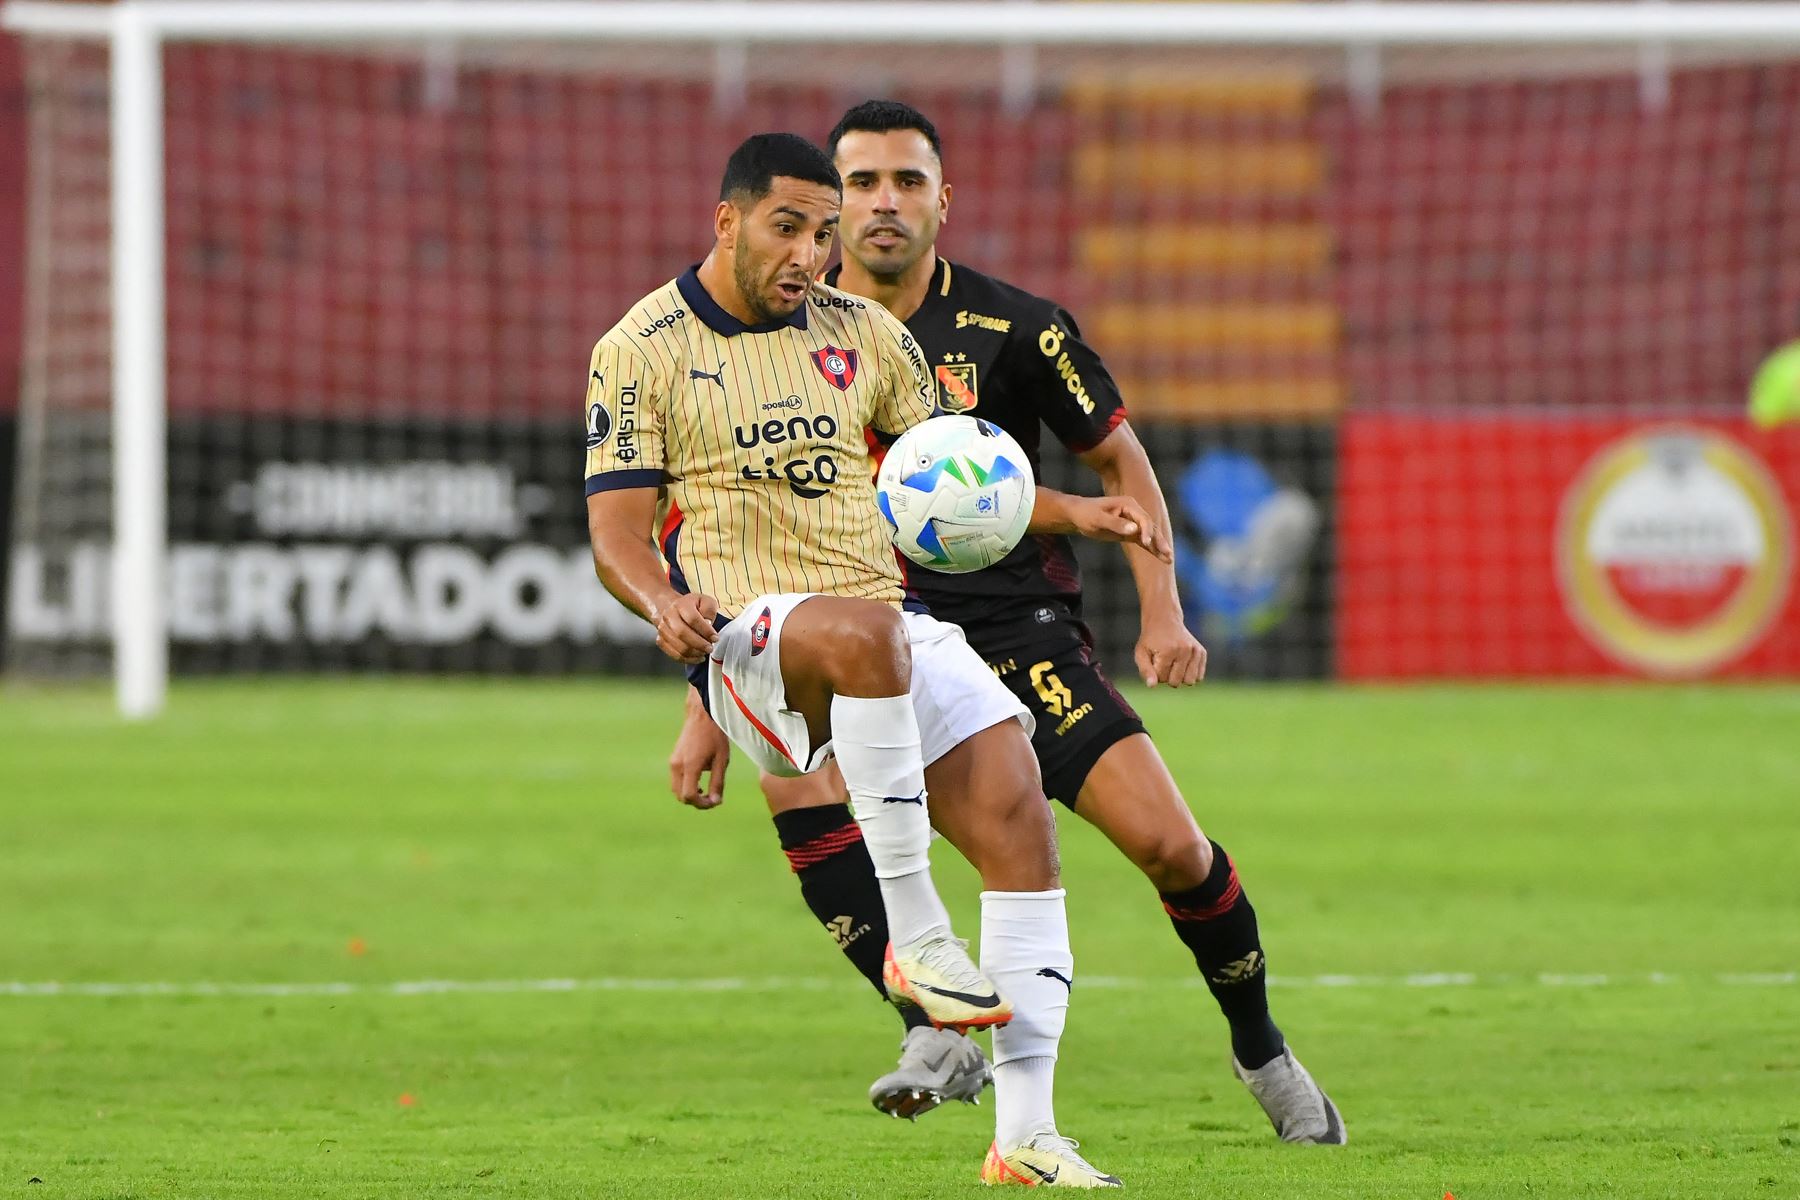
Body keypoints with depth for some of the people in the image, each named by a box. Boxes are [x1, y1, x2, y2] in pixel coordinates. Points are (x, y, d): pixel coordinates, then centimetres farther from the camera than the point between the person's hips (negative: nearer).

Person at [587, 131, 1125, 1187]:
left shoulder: (866, 335, 15)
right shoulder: (642, 350, 3)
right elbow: (617, 530, -1)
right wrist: (664, 604, -23)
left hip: (896, 633, 5)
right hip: (748, 643, -5)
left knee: (1018, 806, -17)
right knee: (865, 632, -40)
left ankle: (1027, 1133, -15)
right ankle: (913, 936, -32)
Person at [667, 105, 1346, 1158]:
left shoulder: (1012, 329, -3)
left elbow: (1120, 459, 9)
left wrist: (1163, 615, -3)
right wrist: (709, 706, 3)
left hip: (1020, 625, -1)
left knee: (1168, 844, -14)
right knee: (796, 779, -31)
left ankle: (1262, 1050, 15)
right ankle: (936, 1035, -26)